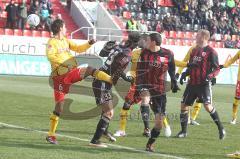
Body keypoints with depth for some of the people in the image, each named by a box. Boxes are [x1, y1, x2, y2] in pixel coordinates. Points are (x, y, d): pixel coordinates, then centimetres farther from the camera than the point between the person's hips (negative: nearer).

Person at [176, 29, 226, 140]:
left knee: (208, 106, -19)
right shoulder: (194, 51, 16)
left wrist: (210, 76, -25)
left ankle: (221, 128, -5)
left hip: (204, 83, -7)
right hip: (192, 83, 7)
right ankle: (183, 131, 16)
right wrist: (185, 73, 7)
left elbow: (217, 69, -8)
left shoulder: (211, 51, -7)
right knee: (184, 105, 4)